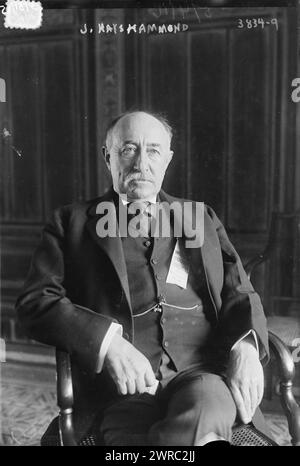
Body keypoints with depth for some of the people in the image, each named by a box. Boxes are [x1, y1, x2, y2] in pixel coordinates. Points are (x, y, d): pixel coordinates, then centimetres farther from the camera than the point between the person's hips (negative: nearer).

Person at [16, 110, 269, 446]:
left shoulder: (201, 217, 21)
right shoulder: (72, 222, 13)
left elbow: (239, 293, 17)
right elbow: (34, 302, 3)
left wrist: (247, 349, -6)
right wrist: (106, 341, -15)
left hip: (202, 373, 2)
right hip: (124, 390, -1)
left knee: (208, 400, -33)